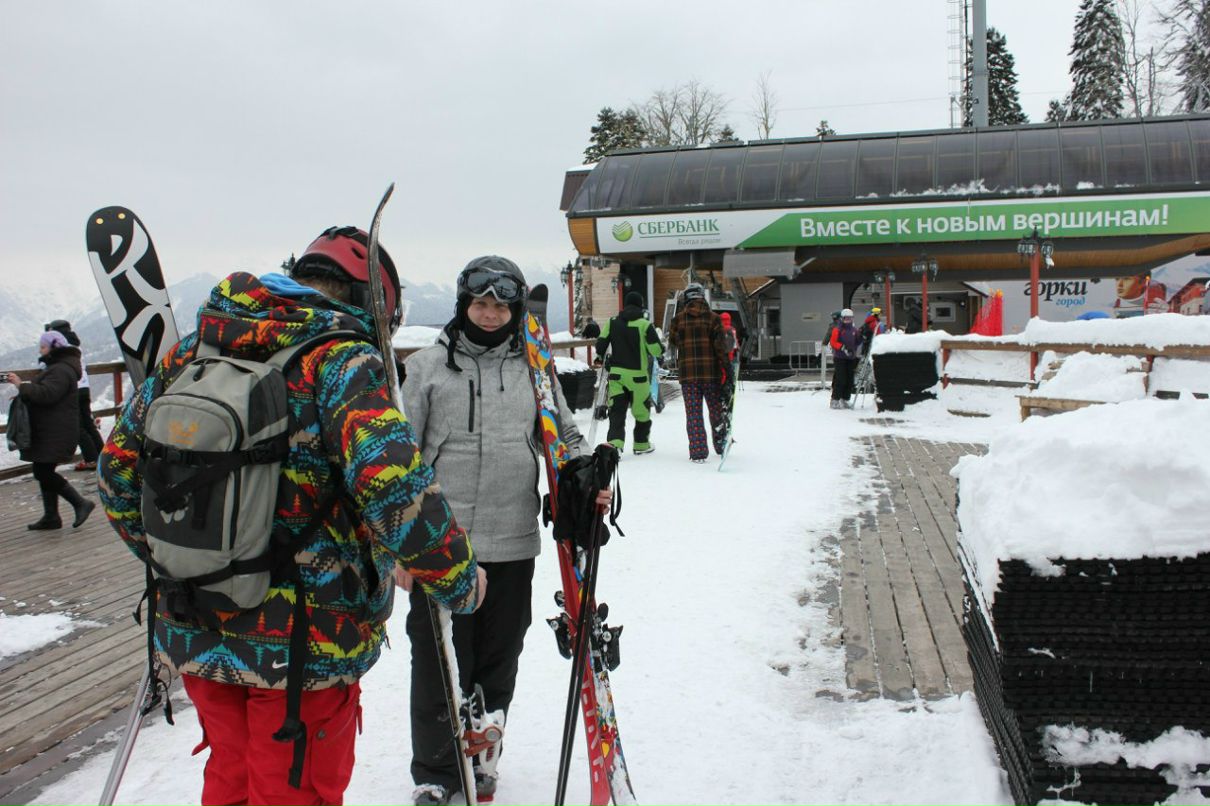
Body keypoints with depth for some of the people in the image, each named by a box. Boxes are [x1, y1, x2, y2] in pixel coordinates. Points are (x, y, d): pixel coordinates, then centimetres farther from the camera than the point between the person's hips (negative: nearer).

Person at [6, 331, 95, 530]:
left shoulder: (61, 370, -15)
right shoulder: (56, 368, 21)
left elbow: (46, 394, -27)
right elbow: (43, 393, 24)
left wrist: (21, 385, -19)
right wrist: (24, 391, 10)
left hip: (56, 433, -11)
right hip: (48, 432, 11)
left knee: (43, 473, -12)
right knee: (44, 472, 12)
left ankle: (81, 503, -8)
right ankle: (51, 517, 17)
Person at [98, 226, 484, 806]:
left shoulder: (196, 347, 4)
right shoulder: (340, 359, -16)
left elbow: (119, 464, 12)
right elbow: (393, 484, -29)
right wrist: (459, 577, -15)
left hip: (192, 633, 6)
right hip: (306, 641, -5)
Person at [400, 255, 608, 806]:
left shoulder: (532, 369, 8)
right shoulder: (427, 367, 2)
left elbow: (563, 438, 17)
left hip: (513, 544, 3)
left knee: (498, 663, 14)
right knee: (440, 665, 5)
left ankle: (478, 759, 36)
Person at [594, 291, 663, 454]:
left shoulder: (612, 323, 3)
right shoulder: (644, 325, -8)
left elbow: (600, 346, 2)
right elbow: (657, 350, -10)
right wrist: (662, 349, 12)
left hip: (616, 373, 3)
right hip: (637, 374, -3)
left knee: (617, 411, 2)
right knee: (642, 410, 13)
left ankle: (615, 442, -16)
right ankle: (641, 444, 25)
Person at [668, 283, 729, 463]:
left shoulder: (678, 318, 2)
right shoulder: (713, 317, -2)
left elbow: (672, 341, 12)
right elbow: (720, 345, -8)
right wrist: (725, 368, -7)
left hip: (687, 373, 0)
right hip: (711, 372, 0)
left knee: (693, 413, 3)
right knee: (716, 410, 15)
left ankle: (698, 452, 1)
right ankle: (721, 445, 25)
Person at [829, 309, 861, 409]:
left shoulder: (854, 330, 14)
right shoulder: (837, 330, -3)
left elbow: (858, 343, 21)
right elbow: (833, 342, -11)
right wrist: (844, 348, -22)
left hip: (851, 358, 6)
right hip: (840, 358, -6)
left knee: (849, 380, 5)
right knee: (840, 380, -10)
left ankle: (845, 399, 14)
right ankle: (835, 400, -5)